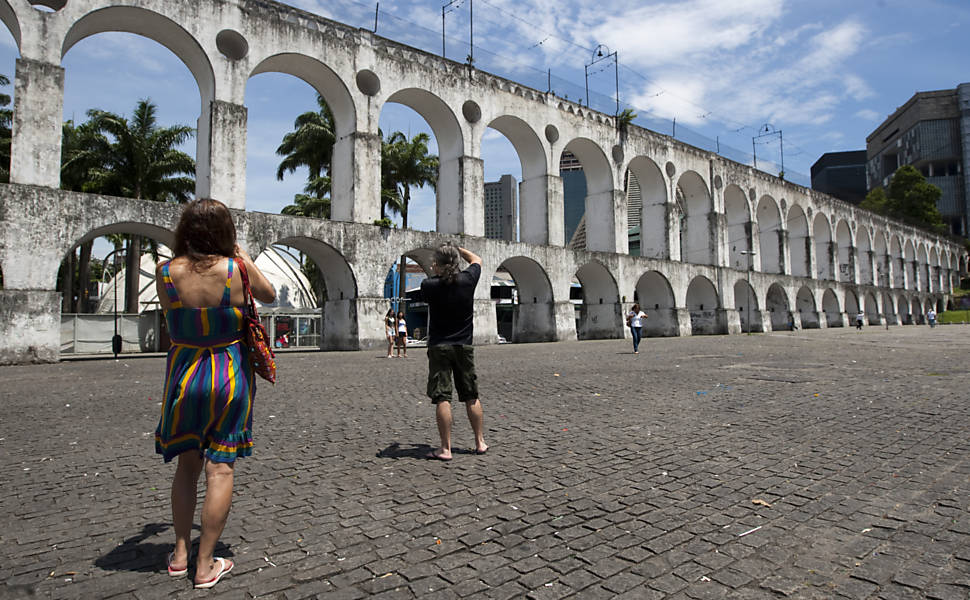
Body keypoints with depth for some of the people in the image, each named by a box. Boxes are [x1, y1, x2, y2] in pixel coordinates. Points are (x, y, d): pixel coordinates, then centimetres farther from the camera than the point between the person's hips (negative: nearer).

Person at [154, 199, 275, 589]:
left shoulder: (166, 272, -7)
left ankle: (180, 554, 30)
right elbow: (269, 296, 5)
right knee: (220, 468, 6)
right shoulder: (237, 268, -13)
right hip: (229, 374, -2)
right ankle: (205, 566, 14)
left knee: (187, 464, 19)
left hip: (184, 373, 3)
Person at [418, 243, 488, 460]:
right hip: (464, 346, 3)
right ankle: (480, 442, 21)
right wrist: (456, 248, 25)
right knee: (471, 397, 12)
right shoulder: (467, 280, -5)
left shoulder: (430, 285, -12)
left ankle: (445, 448, 1)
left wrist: (434, 273, 20)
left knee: (442, 398, -1)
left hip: (439, 347, -3)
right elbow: (476, 260, 16)